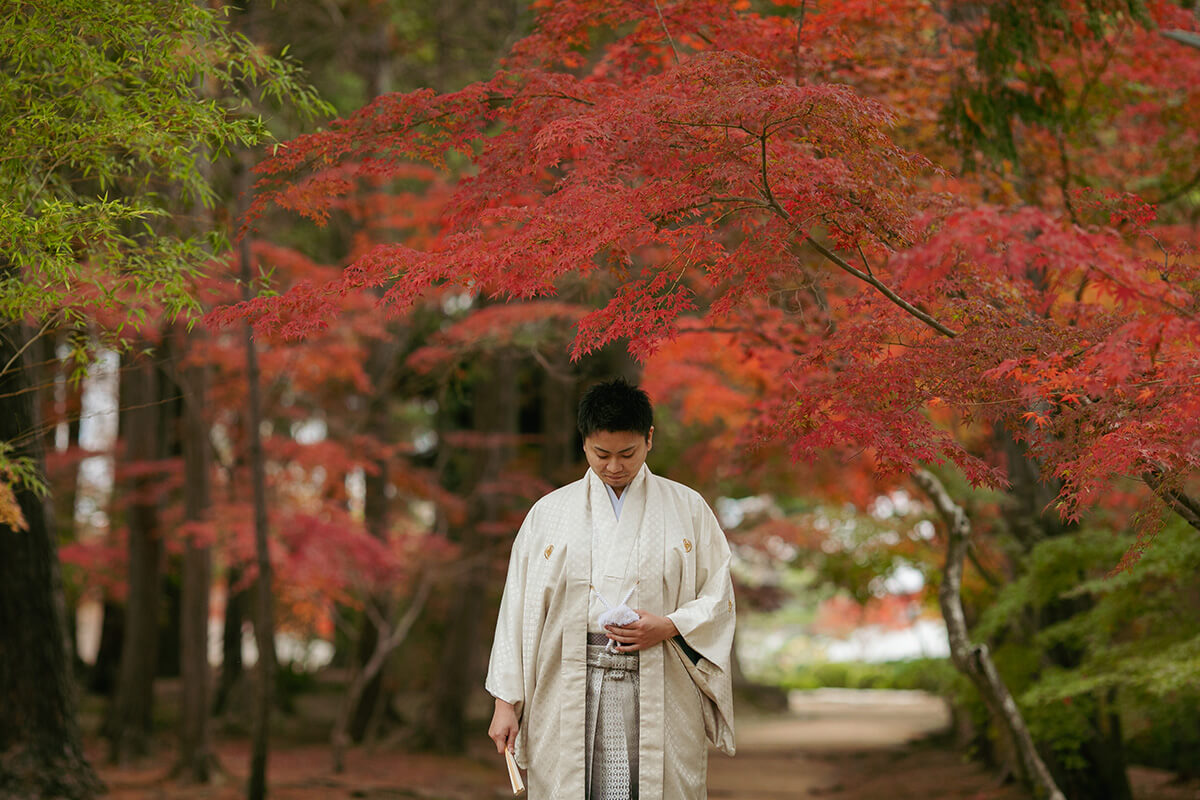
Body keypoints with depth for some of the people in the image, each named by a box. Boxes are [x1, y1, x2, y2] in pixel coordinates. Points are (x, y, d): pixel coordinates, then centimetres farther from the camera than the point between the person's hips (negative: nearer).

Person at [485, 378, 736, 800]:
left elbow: (719, 601, 8)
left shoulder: (688, 509, 8)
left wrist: (669, 627, -12)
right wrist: (506, 701, 4)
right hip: (569, 695, 1)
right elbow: (519, 608, 9)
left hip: (660, 698, 0)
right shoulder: (549, 512, 10)